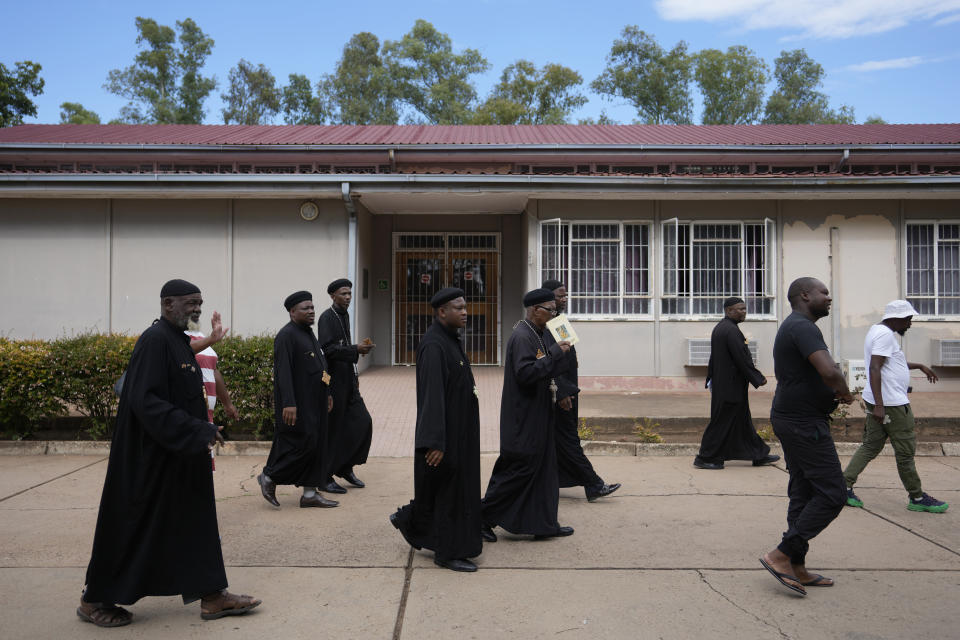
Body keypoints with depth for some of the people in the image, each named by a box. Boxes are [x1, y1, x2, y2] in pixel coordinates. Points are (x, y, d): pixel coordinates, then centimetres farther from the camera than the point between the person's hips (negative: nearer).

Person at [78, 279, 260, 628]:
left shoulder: (178, 339, 10)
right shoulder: (155, 340, -19)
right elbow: (145, 400, -26)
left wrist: (202, 430, 12)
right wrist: (195, 432, -26)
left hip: (181, 457, 10)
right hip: (151, 457, -9)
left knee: (195, 521, 11)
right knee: (135, 526, 5)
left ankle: (211, 595, 19)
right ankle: (95, 600, 24)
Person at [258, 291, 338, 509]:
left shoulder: (308, 333, 14)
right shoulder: (286, 336, -15)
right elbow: (283, 372, -22)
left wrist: (326, 393, 21)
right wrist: (288, 403, -28)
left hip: (313, 403, 10)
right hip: (297, 404, -10)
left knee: (315, 446, 10)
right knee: (302, 444, -7)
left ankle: (310, 493, 17)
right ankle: (269, 477, 12)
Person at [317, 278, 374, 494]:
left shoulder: (345, 316, 15)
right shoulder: (326, 318, -11)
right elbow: (327, 349, -21)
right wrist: (355, 349, -27)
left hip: (348, 381, 8)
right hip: (333, 381, -8)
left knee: (362, 422, 4)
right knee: (333, 428, -1)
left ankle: (345, 467, 19)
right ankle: (325, 477, 11)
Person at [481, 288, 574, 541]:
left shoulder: (535, 335, 13)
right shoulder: (522, 337, -18)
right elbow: (526, 372, -29)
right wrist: (555, 352, -24)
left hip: (537, 418, 10)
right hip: (524, 420, -10)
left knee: (544, 470, 14)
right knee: (518, 471, -2)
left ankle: (544, 524, 23)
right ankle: (485, 518, 12)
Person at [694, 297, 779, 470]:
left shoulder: (719, 327, 13)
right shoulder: (731, 330, -19)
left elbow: (714, 357, 18)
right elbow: (742, 358, -21)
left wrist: (711, 379, 23)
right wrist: (758, 378, -12)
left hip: (721, 382, 10)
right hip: (731, 384, -10)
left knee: (742, 420, 15)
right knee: (722, 420, -2)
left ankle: (759, 455, 25)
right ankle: (705, 458, 5)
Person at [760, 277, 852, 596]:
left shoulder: (794, 327, 18)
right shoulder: (802, 327, -17)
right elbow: (829, 371, -31)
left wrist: (832, 394, 10)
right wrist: (845, 393, -10)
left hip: (794, 420, 11)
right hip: (804, 423, -11)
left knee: (804, 494, 12)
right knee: (831, 494, -6)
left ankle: (797, 569, 18)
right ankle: (781, 555, -4)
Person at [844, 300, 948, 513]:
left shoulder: (877, 331, 17)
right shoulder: (885, 334, -16)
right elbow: (874, 369, -25)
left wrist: (920, 366, 36)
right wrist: (879, 405, -28)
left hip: (880, 403, 10)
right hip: (891, 404, -10)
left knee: (870, 446, 11)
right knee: (905, 451, 2)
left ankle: (845, 487, 6)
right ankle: (917, 498, 14)